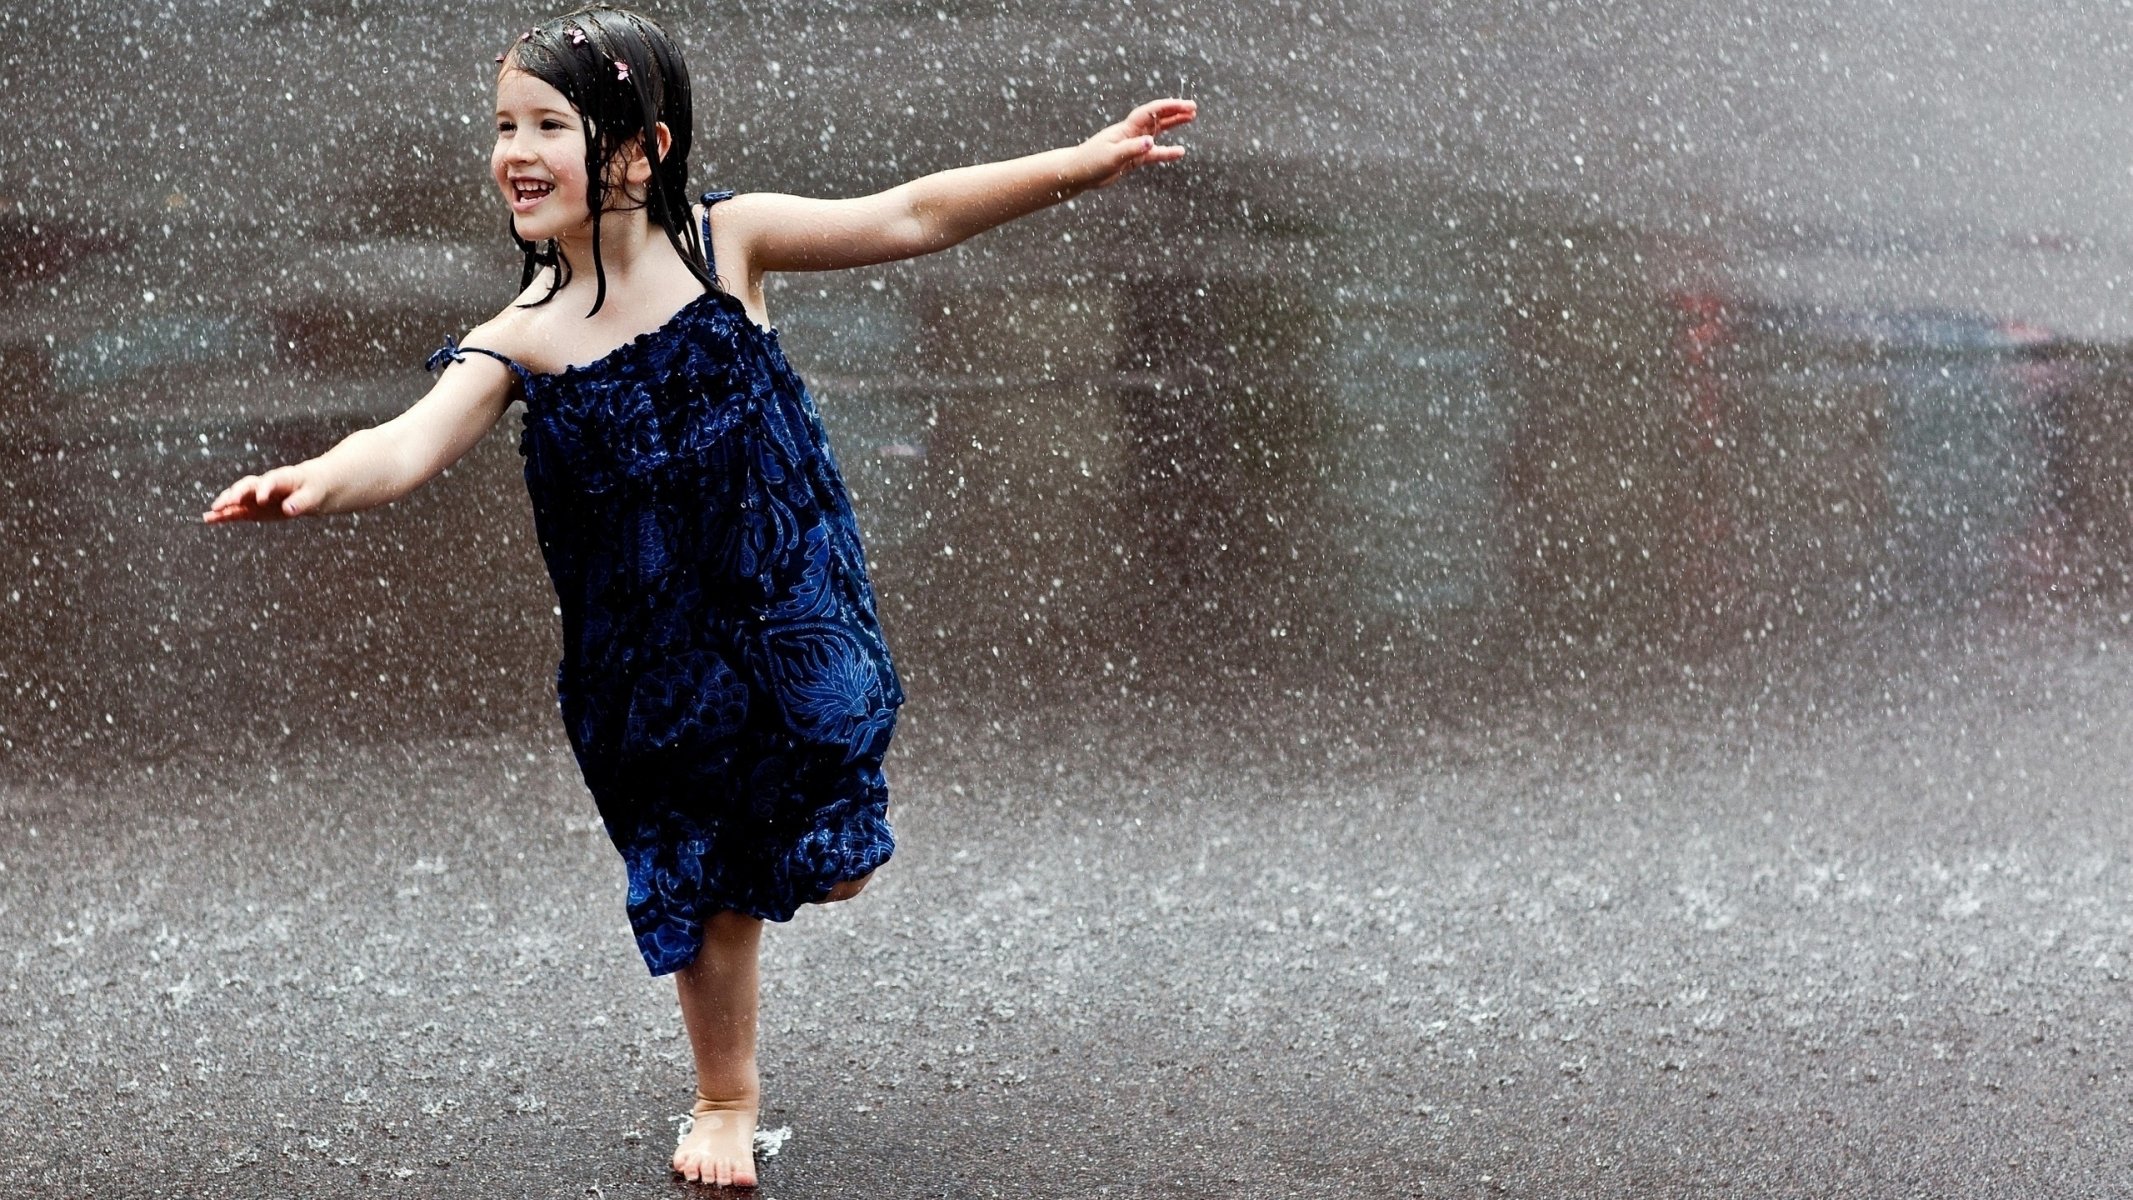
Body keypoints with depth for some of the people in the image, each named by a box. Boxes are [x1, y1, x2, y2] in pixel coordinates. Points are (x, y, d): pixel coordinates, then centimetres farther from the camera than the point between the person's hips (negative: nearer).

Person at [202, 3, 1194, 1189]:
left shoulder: (726, 242, -13)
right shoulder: (522, 341, -15)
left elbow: (912, 216, -12)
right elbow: (414, 443, -28)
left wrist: (1087, 161, -16)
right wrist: (318, 481, -51)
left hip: (790, 614, 0)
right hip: (656, 662, 0)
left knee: (829, 865, 9)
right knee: (707, 884, 13)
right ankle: (726, 1102, 37)